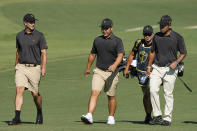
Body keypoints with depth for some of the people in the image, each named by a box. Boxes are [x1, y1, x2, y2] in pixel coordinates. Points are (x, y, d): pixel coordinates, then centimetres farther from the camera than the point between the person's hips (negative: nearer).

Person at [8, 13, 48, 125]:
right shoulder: (19, 36, 8)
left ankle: (40, 113, 30)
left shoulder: (39, 36, -2)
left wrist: (44, 68, -13)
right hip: (21, 67, 2)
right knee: (19, 90, -12)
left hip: (34, 68, -2)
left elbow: (44, 53, -4)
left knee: (35, 93, 4)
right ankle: (17, 118, -16)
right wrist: (16, 66, 23)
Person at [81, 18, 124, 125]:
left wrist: (114, 65, -32)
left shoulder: (117, 41, -2)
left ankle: (111, 117, 20)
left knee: (111, 96, 5)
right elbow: (92, 54, 24)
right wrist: (88, 68, 31)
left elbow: (120, 55, -14)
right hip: (98, 71, 2)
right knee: (94, 93, -13)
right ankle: (89, 116, -22)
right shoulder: (97, 40, 11)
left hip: (111, 72, -2)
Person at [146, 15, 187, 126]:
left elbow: (184, 53, 1)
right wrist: (149, 66, 14)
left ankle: (167, 118, 5)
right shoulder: (157, 36, 8)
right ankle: (157, 116, -3)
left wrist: (176, 62, -15)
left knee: (168, 94, -2)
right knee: (153, 90, -11)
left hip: (170, 69, -4)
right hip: (157, 68, 4)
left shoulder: (177, 38, -5)